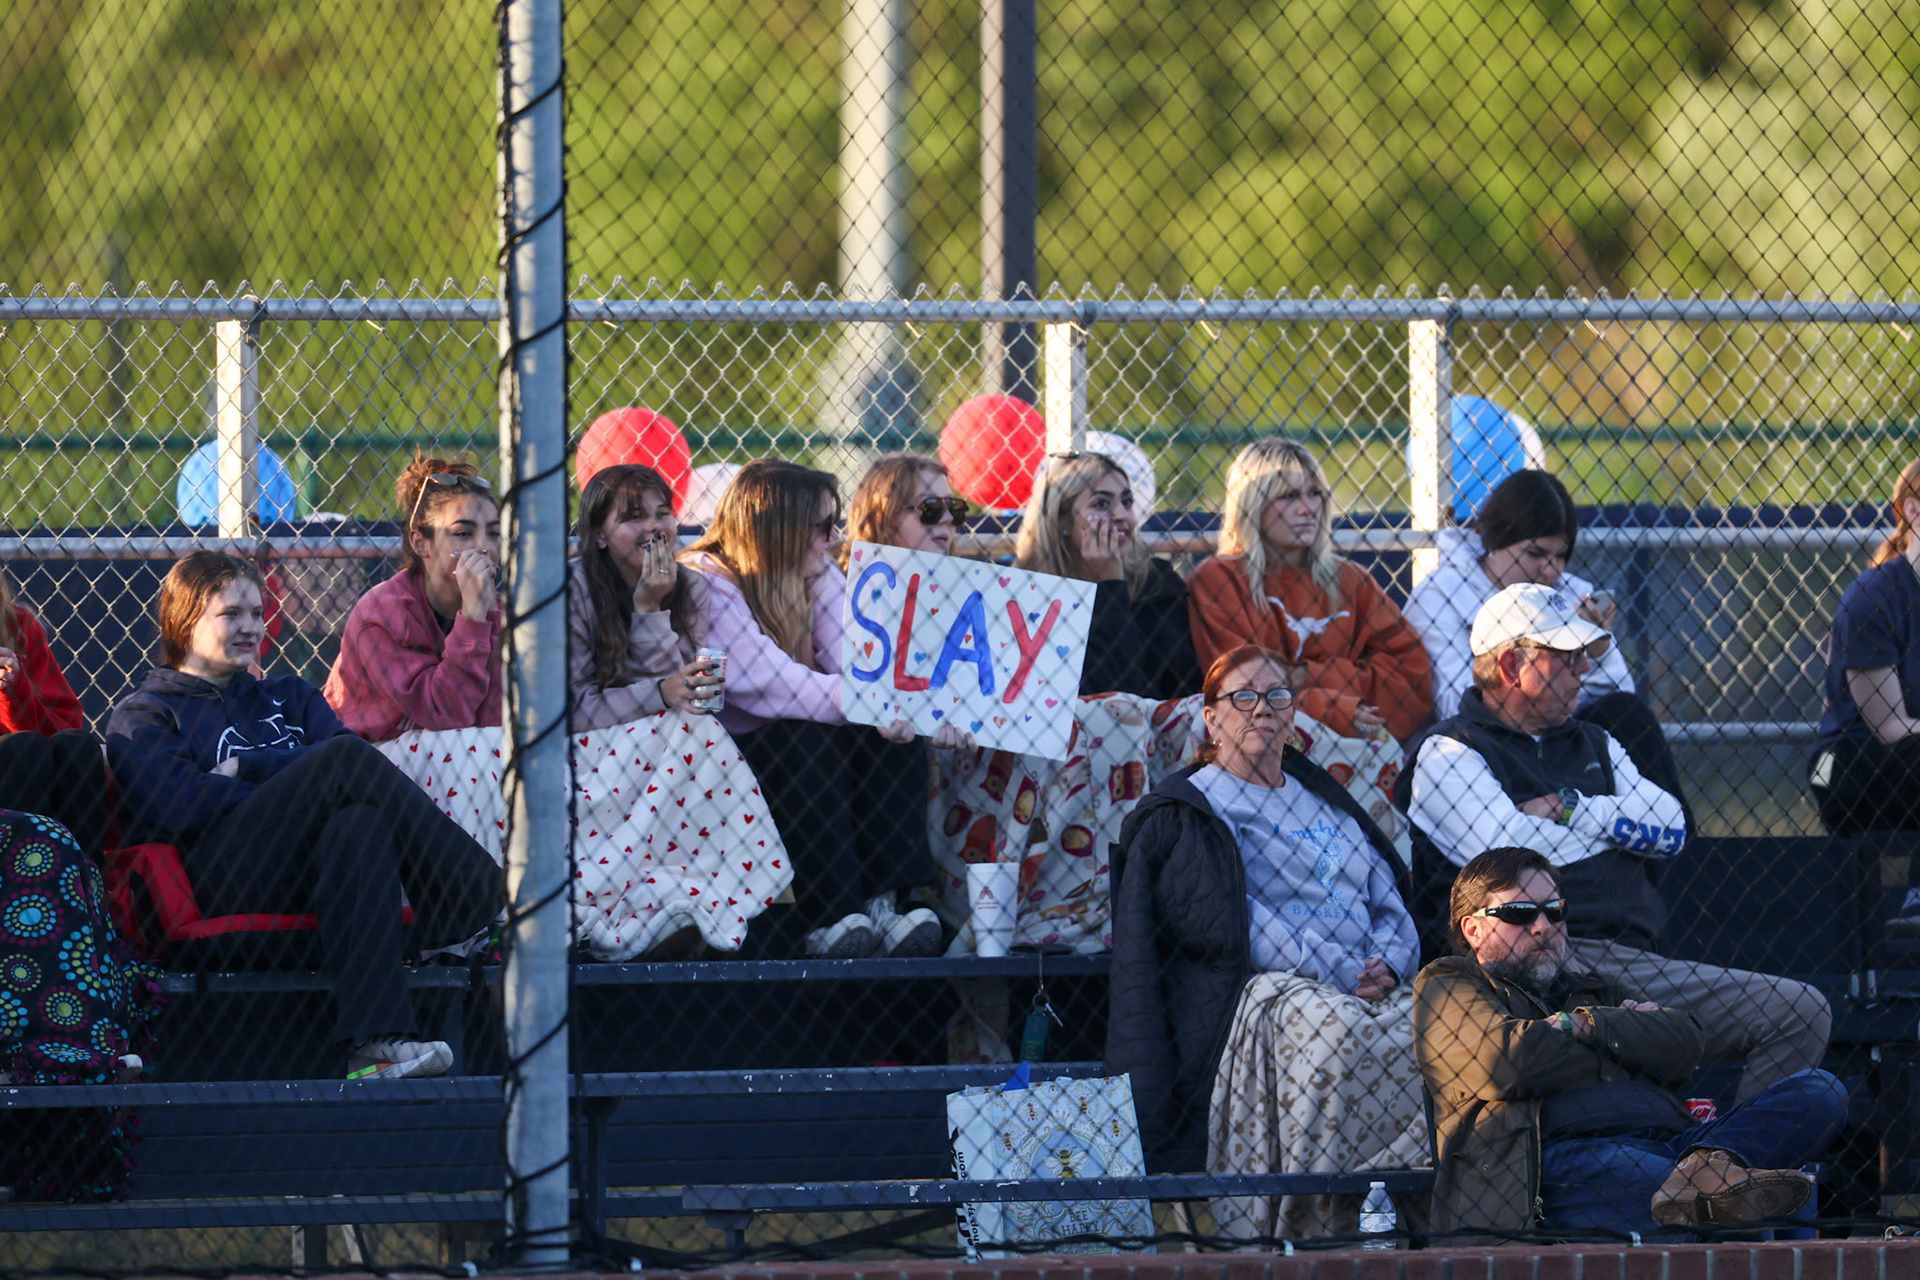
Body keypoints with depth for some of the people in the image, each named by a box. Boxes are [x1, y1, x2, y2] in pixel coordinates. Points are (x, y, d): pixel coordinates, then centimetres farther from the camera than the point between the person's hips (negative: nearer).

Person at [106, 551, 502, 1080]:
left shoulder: (288, 696, 33)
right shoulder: (144, 715, 18)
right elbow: (179, 803, -4)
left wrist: (247, 768, -1)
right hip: (219, 875, -4)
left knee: (362, 824, -36)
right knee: (348, 758, -26)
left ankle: (374, 1040, -53)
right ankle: (484, 894, -32)